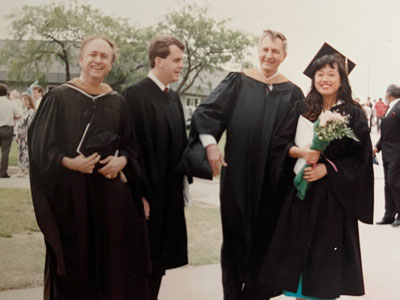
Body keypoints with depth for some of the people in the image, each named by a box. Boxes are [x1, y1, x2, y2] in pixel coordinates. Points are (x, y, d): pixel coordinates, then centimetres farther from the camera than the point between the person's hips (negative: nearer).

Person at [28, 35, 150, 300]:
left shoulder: (118, 102, 8)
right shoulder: (59, 98, -3)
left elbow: (130, 145, 12)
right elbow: (40, 145, -6)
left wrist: (122, 161, -9)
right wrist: (69, 163, -20)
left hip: (110, 191, 3)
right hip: (69, 191, -3)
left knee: (112, 258, 7)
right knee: (74, 261, 4)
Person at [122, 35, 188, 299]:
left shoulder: (174, 97, 12)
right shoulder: (136, 94, -12)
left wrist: (183, 182, 10)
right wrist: (140, 194, -18)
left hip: (171, 195, 8)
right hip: (149, 194, -7)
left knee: (160, 261, 15)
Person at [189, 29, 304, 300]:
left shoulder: (291, 93, 4)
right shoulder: (238, 82, 1)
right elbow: (207, 111, -6)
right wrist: (210, 143, -20)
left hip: (272, 176, 1)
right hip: (238, 172, -1)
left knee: (264, 234, 9)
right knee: (235, 232, 9)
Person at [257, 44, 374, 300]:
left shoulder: (354, 114, -2)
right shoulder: (302, 111, 6)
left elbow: (360, 157, -6)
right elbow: (279, 144, 2)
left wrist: (326, 168, -16)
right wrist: (300, 151, -18)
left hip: (334, 196, -2)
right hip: (301, 194, 3)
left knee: (328, 253, 3)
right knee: (300, 251, 6)